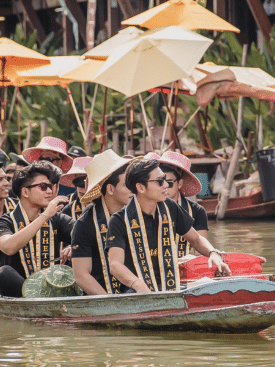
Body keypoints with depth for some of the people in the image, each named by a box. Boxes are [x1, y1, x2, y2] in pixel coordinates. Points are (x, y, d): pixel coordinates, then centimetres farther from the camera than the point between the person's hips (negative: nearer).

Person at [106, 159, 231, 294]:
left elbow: (196, 239, 28)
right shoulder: (119, 220, -4)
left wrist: (213, 253, 5)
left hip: (170, 290, 4)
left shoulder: (170, 208, 13)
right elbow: (115, 265, -15)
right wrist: (138, 284, -35)